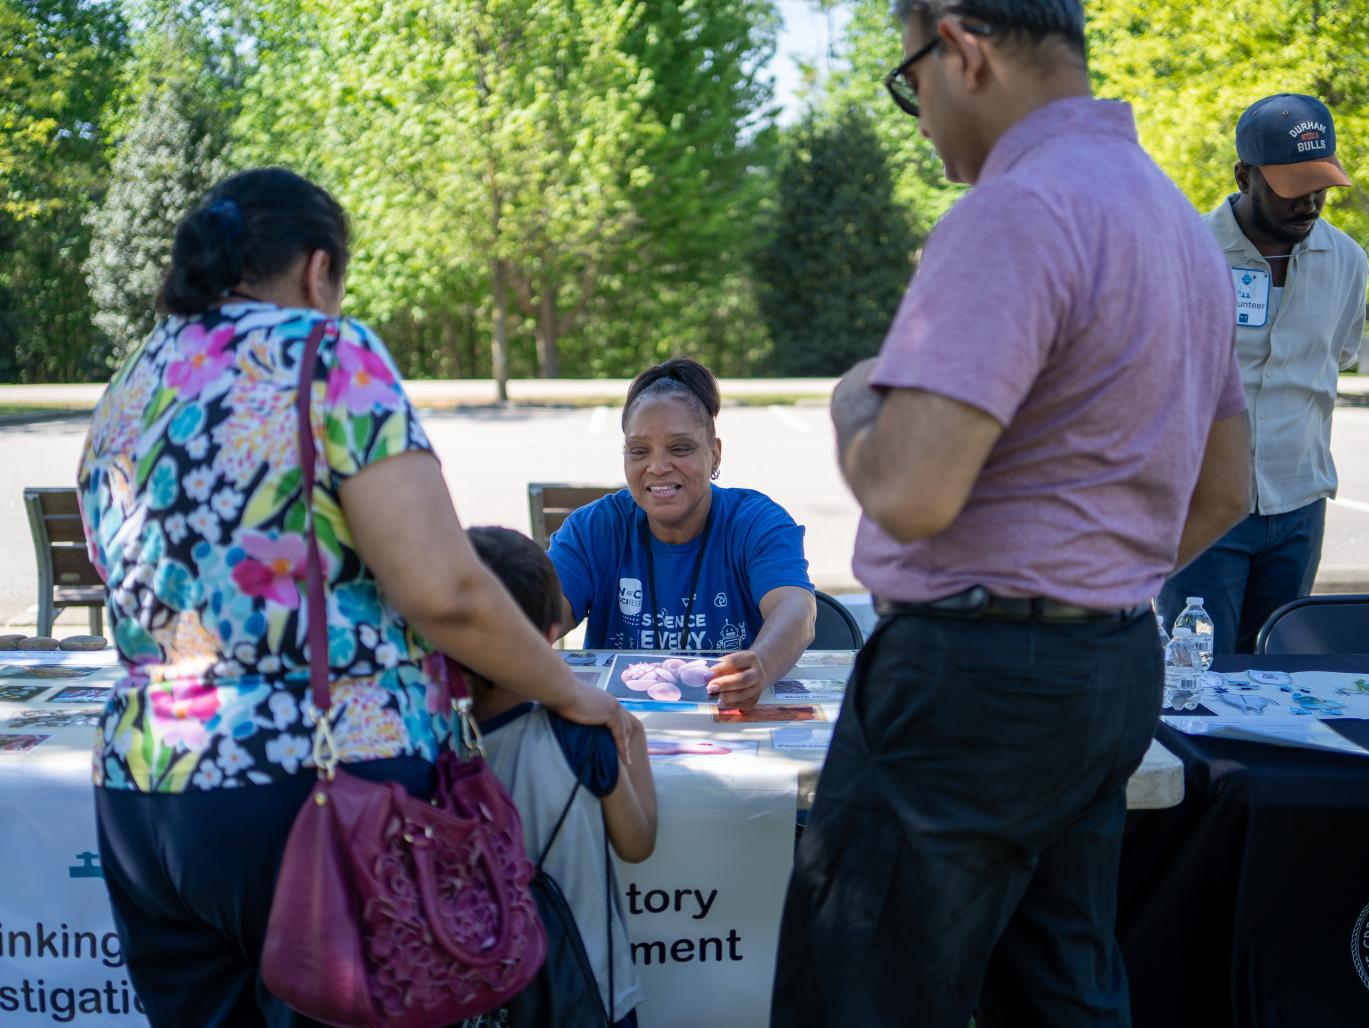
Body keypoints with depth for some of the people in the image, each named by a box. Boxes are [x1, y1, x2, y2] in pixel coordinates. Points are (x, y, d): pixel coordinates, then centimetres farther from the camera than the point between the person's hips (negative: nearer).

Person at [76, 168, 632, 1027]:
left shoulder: (125, 396, 13)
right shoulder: (327, 356, -6)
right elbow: (444, 592, -14)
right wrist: (568, 693, 1)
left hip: (141, 788, 6)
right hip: (318, 788, -6)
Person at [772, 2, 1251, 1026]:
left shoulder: (1015, 212, -18)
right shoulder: (1182, 221, 14)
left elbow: (909, 494, -26)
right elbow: (1220, 497, 20)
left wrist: (854, 402, -6)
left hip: (975, 676, -10)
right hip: (1115, 671, 10)